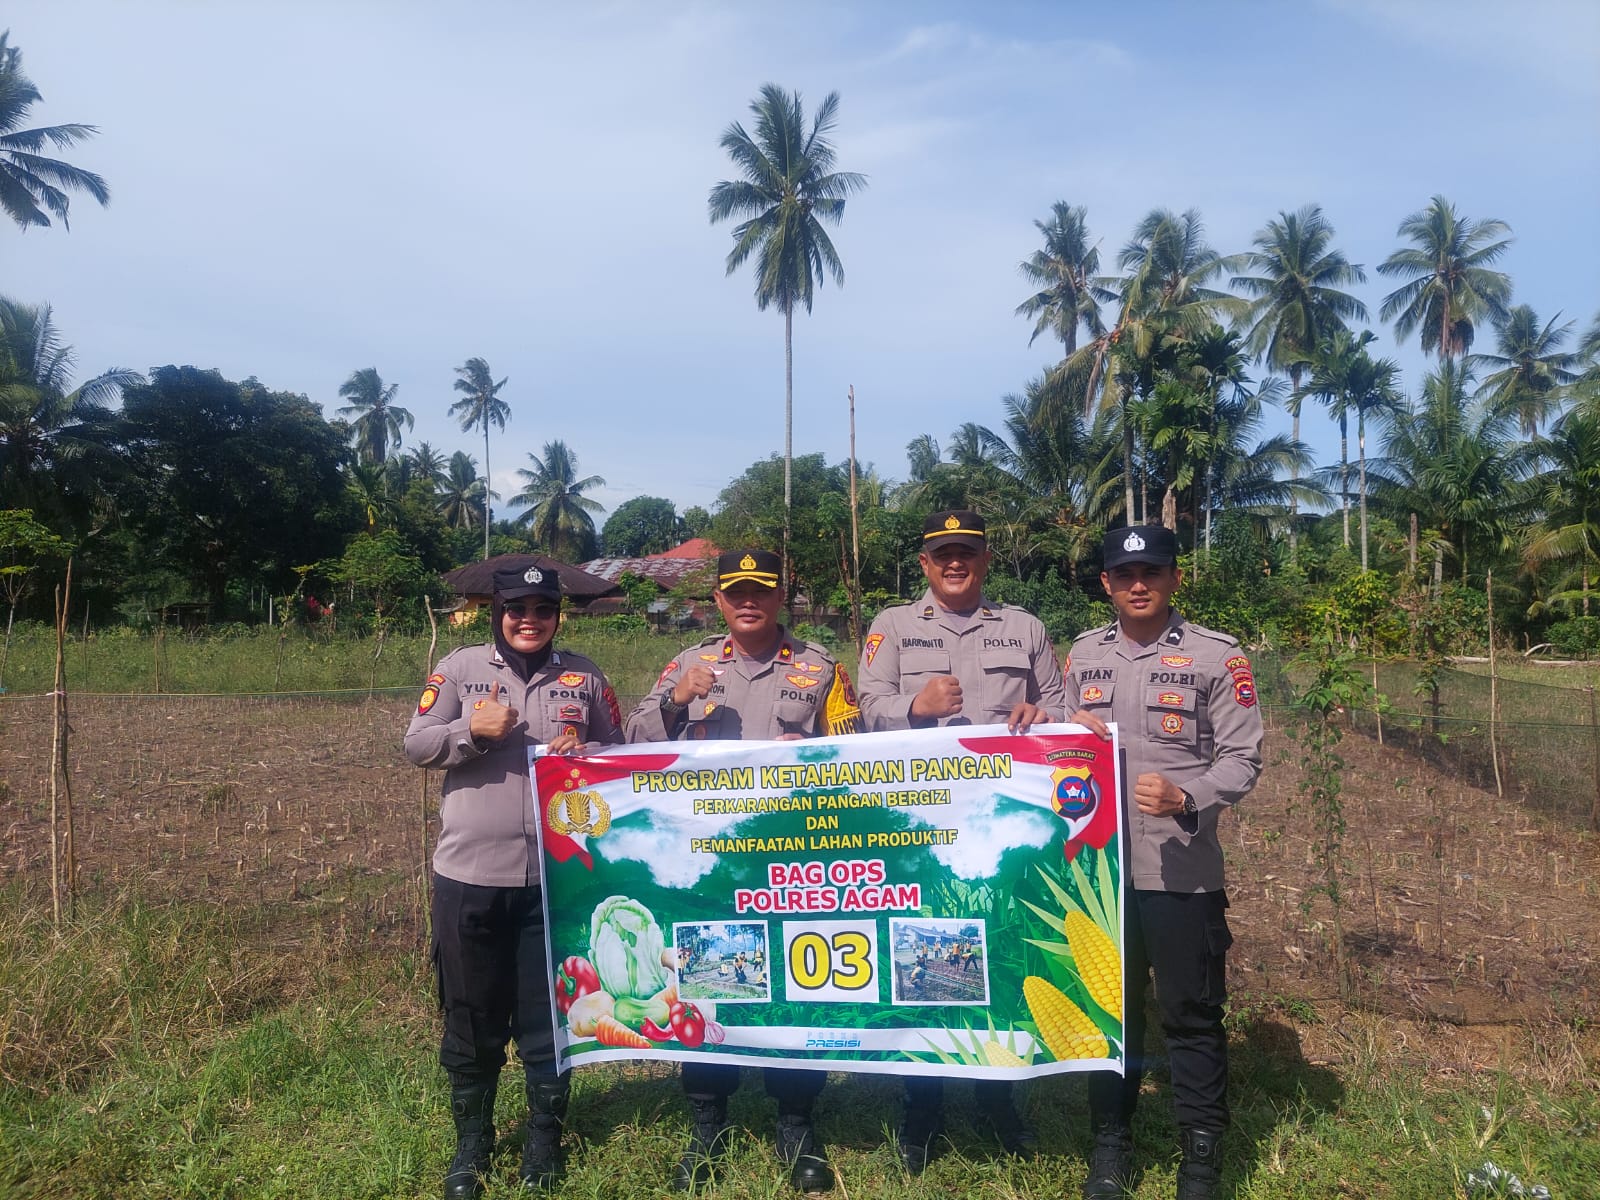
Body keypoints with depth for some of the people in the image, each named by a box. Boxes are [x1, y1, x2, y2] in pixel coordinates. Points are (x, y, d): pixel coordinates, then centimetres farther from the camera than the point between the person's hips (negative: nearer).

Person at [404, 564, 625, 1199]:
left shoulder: (583, 676, 6)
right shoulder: (460, 667, 2)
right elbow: (417, 745, 1)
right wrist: (471, 730, -16)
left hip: (557, 876, 1)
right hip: (469, 874, 0)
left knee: (549, 1015, 11)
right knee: (471, 1016, 12)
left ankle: (544, 1138, 30)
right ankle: (472, 1143, 31)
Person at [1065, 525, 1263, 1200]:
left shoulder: (1217, 657, -4)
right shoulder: (1082, 655, 9)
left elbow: (1242, 759, -7)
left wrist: (1184, 799, -24)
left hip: (1183, 869, -3)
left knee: (1192, 1012, 6)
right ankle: (1111, 1139, 30)